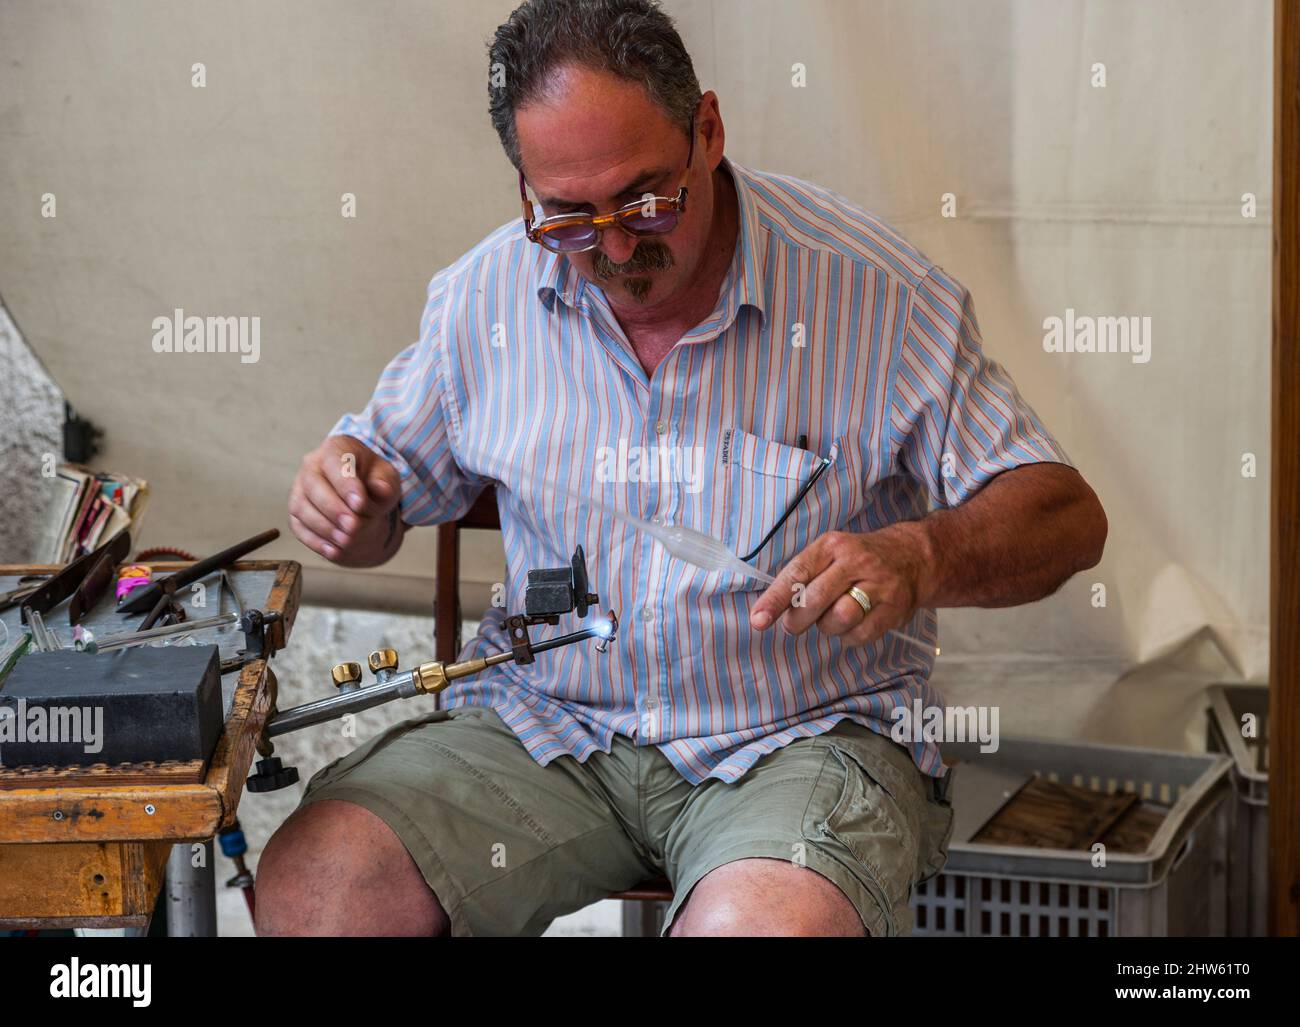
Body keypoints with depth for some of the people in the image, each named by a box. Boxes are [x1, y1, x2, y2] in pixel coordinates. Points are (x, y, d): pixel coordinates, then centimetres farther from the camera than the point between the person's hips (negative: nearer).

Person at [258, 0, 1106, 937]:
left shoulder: (879, 294, -9)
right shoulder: (484, 297, 2)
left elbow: (1067, 517, -8)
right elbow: (391, 494, 16)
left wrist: (917, 560, -29)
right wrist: (350, 490, -9)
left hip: (807, 734, -3)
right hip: (547, 721, 3)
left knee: (765, 923, -36)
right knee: (310, 884, -20)